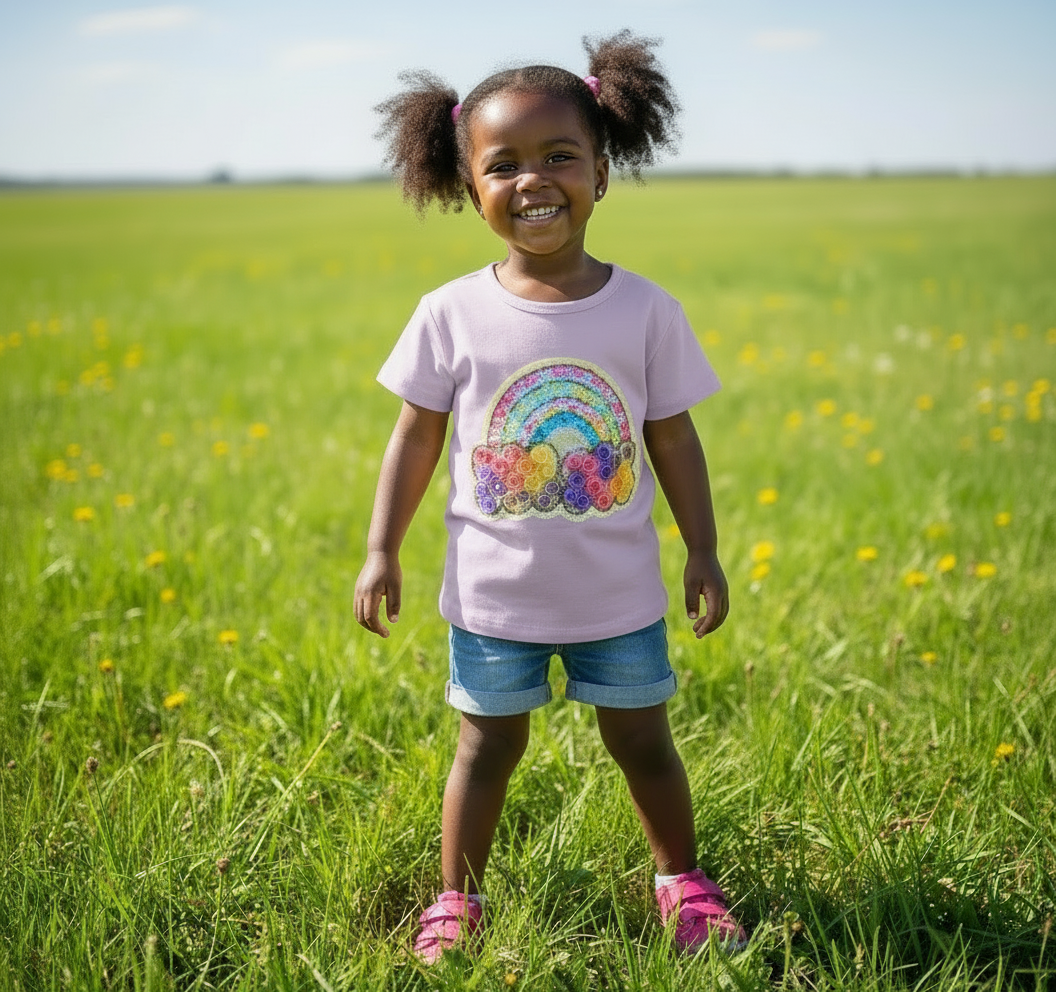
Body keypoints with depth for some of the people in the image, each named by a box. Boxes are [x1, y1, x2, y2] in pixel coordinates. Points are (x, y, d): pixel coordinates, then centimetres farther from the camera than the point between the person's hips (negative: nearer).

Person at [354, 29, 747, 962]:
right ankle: (457, 897, 33)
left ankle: (682, 877, 39)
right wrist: (382, 551, -1)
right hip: (494, 593, 0)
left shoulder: (646, 309, -8)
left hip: (620, 592, 1)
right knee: (488, 745, 14)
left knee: (642, 742, 15)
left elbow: (674, 439, 0)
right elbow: (417, 437, 0)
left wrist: (703, 552, 1)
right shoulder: (451, 314, -9)